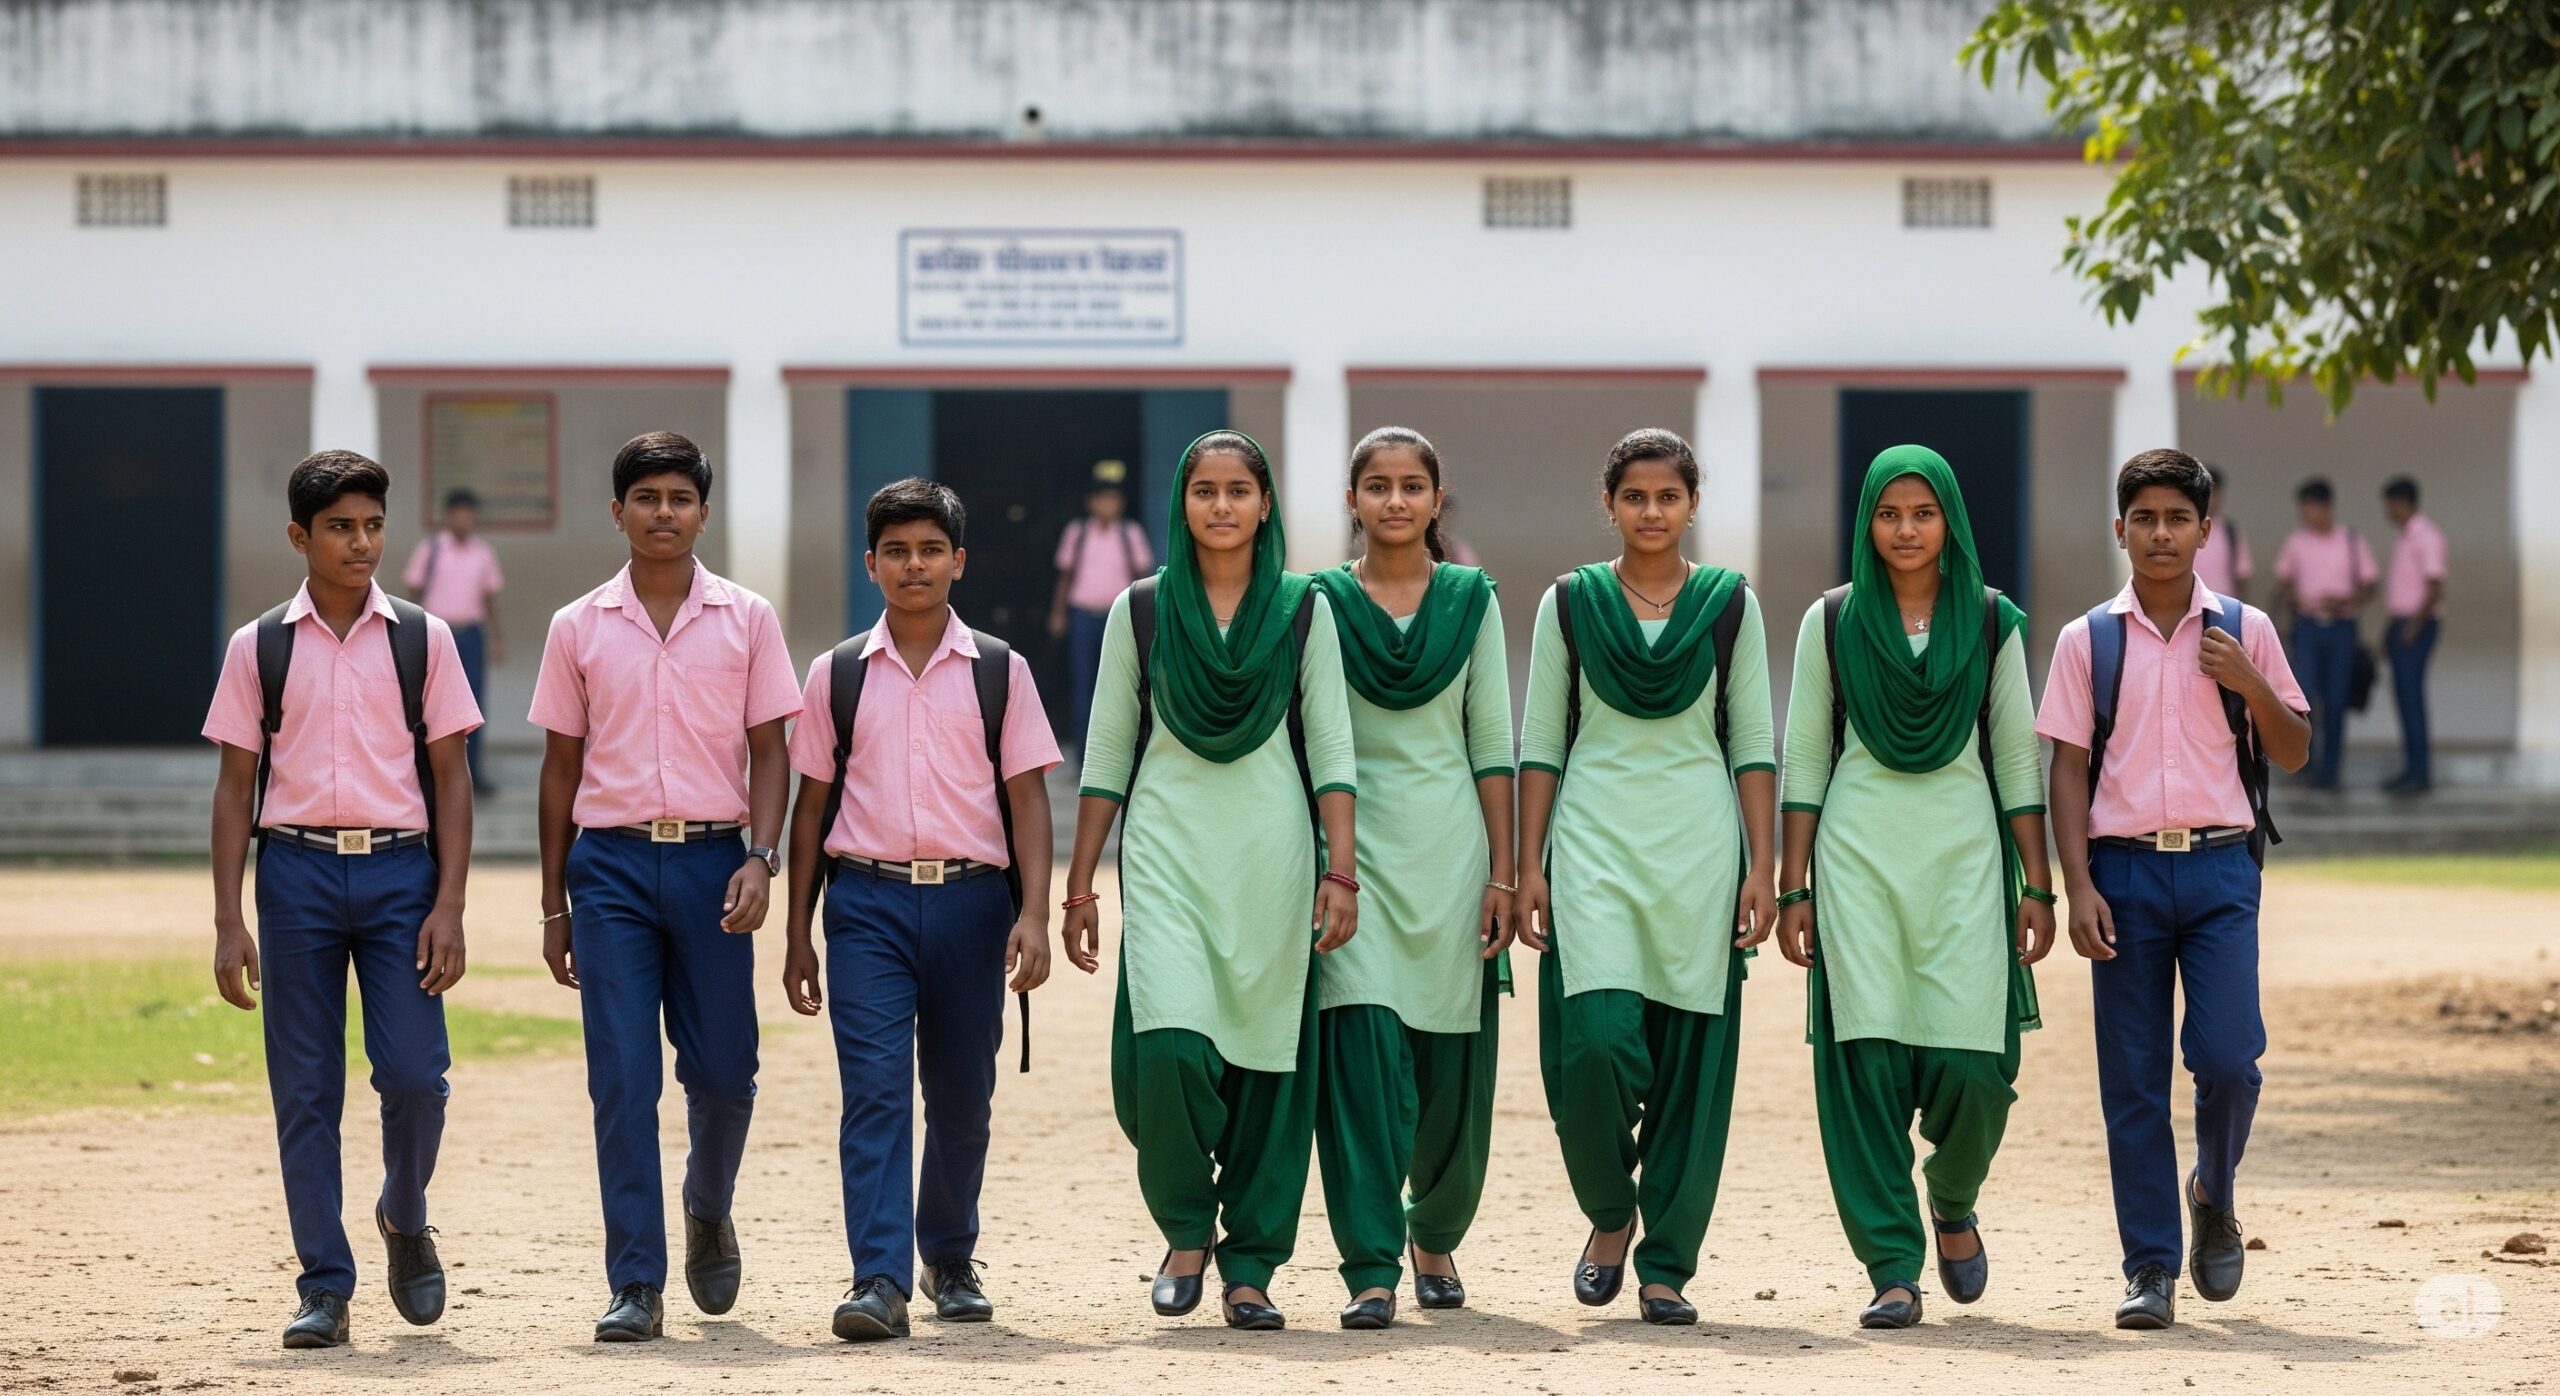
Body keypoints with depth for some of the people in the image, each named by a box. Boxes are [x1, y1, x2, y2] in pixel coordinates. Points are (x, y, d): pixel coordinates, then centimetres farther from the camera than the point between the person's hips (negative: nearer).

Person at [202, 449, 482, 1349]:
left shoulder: (422, 640, 6)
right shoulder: (259, 648, 6)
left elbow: (450, 779, 5)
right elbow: (235, 787, 6)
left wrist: (449, 906, -4)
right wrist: (228, 922, -1)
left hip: (399, 870, 0)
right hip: (296, 871, 0)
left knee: (414, 1073, -9)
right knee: (305, 1091, 1)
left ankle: (405, 1220, 21)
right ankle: (325, 1289, 8)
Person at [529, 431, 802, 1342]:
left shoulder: (746, 619, 5)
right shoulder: (579, 628, 7)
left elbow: (768, 751, 5)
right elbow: (561, 767, 10)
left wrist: (761, 858, -10)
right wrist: (554, 906, 8)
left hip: (711, 859, 0)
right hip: (611, 861, 0)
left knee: (722, 1070, 4)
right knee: (623, 1081, -5)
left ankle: (708, 1213, 35)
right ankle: (635, 1286, -3)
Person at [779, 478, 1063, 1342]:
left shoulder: (998, 671, 6)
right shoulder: (837, 675, 7)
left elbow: (1026, 796, 3)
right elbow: (812, 805, 10)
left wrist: (1033, 914, -8)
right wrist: (797, 936, 8)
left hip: (969, 898, 1)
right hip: (867, 899, -1)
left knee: (961, 1097, 9)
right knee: (874, 1090, -11)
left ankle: (950, 1257, 31)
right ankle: (879, 1281, -16)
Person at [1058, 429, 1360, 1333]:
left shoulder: (1304, 609, 6)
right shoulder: (1140, 611, 7)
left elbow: (1330, 749, 4)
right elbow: (1105, 754, 9)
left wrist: (1341, 870, -5)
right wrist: (1079, 884, 5)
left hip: (1272, 854, 0)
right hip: (1167, 851, 0)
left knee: (1266, 1060, -1)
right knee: (1170, 1046, -17)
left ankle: (1250, 1266, 10)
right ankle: (1186, 1230, 5)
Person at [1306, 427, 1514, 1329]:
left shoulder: (1472, 599, 7)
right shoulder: (1322, 602, 3)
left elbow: (1492, 744, 6)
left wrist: (1502, 872, 1)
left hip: (1451, 847, 2)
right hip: (1355, 848, -2)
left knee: (1452, 1066, 6)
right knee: (1362, 1056, -13)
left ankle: (1435, 1236, 29)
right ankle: (1371, 1268, -12)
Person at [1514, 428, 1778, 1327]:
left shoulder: (1730, 605, 7)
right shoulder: (1569, 603, 6)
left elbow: (1754, 745, 6)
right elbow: (1539, 744, 7)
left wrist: (1763, 867, -1)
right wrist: (1528, 868, 1)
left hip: (1699, 848, 1)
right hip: (1595, 844, -1)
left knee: (1691, 1057, -1)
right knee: (1599, 1039, -15)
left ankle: (1666, 1262, 8)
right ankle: (1609, 1215, 11)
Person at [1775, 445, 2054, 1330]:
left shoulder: (1992, 624, 7)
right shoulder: (1832, 622, 6)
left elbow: (2019, 760, 8)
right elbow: (1803, 760, 7)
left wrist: (2037, 885, 3)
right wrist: (1792, 889, 2)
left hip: (1964, 857, 0)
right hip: (1859, 857, 0)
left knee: (1970, 1060, -9)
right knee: (1869, 1057, -7)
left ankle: (1952, 1204, 22)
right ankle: (1892, 1266, -1)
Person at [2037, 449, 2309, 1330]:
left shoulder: (2243, 631, 8)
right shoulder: (2088, 641, 6)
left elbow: (2293, 755, 12)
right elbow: (2067, 770, 4)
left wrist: (2251, 685, -7)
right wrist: (2079, 887, -6)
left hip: (2219, 867, 0)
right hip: (2124, 868, 0)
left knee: (2227, 1055, -12)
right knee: (2133, 1081, 0)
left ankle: (2213, 1194, 18)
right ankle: (2150, 1268, 7)